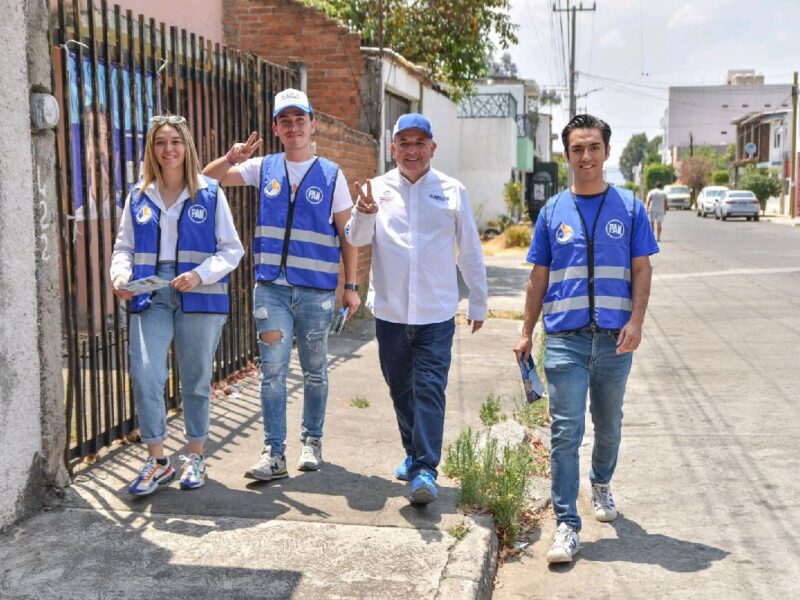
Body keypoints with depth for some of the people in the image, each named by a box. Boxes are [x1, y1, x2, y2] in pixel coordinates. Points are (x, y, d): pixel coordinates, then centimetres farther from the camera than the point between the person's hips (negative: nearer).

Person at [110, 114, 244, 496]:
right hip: (150, 297, 2)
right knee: (144, 375, -11)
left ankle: (195, 456, 24)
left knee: (196, 379, 8)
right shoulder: (139, 196, 10)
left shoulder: (209, 193, 2)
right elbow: (124, 247, 13)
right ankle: (157, 460, 4)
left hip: (199, 299, -1)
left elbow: (232, 249, 1)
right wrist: (120, 275, -8)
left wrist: (200, 275, -15)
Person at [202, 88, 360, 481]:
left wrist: (351, 286, 0)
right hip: (271, 287, 1)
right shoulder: (264, 168, 7)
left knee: (314, 370, 11)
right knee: (272, 370, -2)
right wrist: (232, 158, -14)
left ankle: (312, 441, 27)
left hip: (317, 290, -1)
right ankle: (273, 453, 3)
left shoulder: (331, 174, 2)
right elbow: (208, 178, 6)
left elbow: (347, 234, 4)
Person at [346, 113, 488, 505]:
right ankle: (413, 453, 32)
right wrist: (364, 212, -28)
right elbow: (357, 239, -6)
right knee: (400, 389, 14)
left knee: (429, 389, -8)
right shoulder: (378, 188, 4)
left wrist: (478, 303, 12)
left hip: (436, 313, -2)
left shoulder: (452, 192, 1)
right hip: (389, 310, 2)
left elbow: (470, 252, 8)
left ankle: (426, 470, -6)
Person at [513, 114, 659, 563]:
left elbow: (642, 269, 3)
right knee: (566, 432, -5)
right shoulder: (553, 211, 6)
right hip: (566, 337, 0)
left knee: (609, 424, 17)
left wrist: (636, 321, -11)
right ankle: (567, 526, 1)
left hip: (615, 338, 1)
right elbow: (539, 277, 10)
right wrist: (527, 333, 8)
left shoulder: (629, 207, 4)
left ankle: (602, 485, 44)